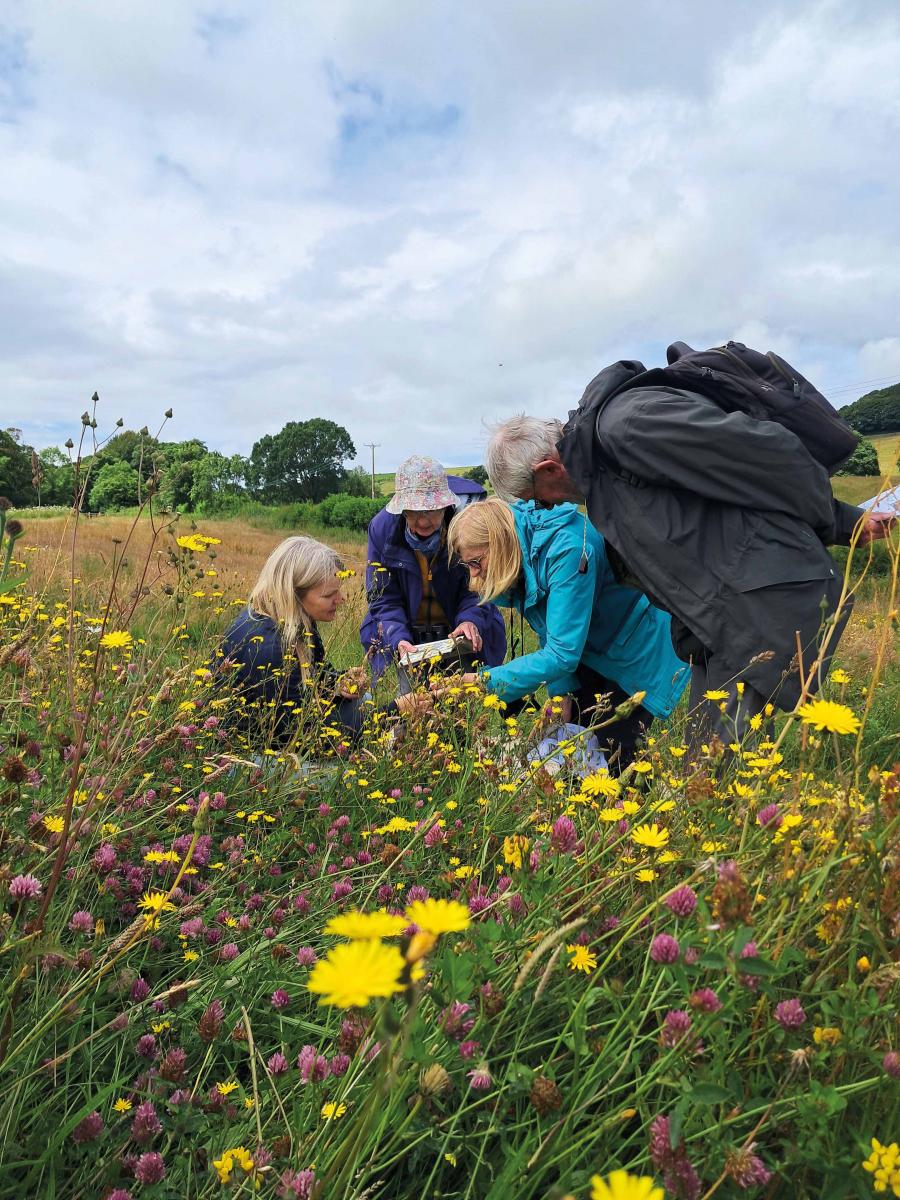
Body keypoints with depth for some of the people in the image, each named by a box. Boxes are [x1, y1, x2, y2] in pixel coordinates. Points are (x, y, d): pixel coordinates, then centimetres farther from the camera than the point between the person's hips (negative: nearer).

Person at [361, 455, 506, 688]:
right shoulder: (382, 527, -14)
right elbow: (384, 599, -10)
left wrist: (470, 620, -28)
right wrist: (398, 640, -26)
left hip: (458, 634, 0)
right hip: (406, 634, 0)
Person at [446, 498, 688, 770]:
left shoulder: (567, 550, -34)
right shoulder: (522, 554, -10)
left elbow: (562, 653, -36)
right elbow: (549, 629, 0)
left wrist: (483, 683, -35)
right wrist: (561, 690, -10)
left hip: (636, 645, -7)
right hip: (592, 645, 7)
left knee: (609, 758, -7)